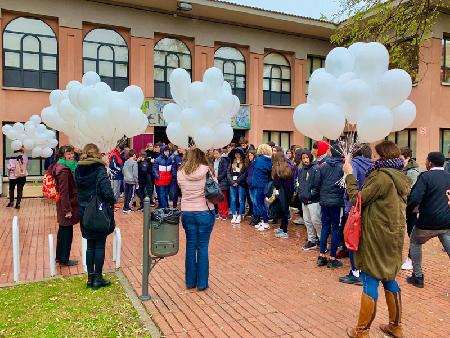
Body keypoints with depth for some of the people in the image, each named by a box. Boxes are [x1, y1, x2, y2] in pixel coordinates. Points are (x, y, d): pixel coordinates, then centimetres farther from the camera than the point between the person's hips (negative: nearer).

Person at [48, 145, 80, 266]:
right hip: (67, 204, -10)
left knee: (63, 230, 19)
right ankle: (64, 259, 14)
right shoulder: (64, 170, -20)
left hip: (63, 203, 10)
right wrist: (68, 209, -23)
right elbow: (64, 191, -23)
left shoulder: (67, 167, 10)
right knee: (67, 232, 2)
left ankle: (59, 256, 32)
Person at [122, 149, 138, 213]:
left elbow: (123, 171, 13)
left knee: (126, 195, 13)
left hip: (126, 180, 7)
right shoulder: (134, 162, -13)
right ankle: (127, 208, 2)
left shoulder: (126, 162, 7)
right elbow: (135, 173, -14)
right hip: (132, 181, -6)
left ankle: (125, 207, 18)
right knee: (131, 195, 2)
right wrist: (137, 183, -9)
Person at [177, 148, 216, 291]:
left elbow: (181, 189, 7)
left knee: (190, 246, 13)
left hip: (187, 213, 2)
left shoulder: (180, 172, -2)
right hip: (205, 212, -2)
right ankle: (202, 283, 15)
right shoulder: (207, 170, -7)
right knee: (203, 247, 7)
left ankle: (190, 281, 23)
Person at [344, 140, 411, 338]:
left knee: (370, 280, 0)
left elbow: (356, 199, -16)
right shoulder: (401, 178, 9)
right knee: (389, 279, 19)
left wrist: (349, 175, -5)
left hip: (376, 236, -8)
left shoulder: (381, 177, -18)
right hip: (394, 235, 8)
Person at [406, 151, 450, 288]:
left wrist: (405, 210, -5)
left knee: (415, 243, 19)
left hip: (428, 222, -4)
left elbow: (414, 199, -20)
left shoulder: (425, 176, -13)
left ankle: (418, 277, 22)